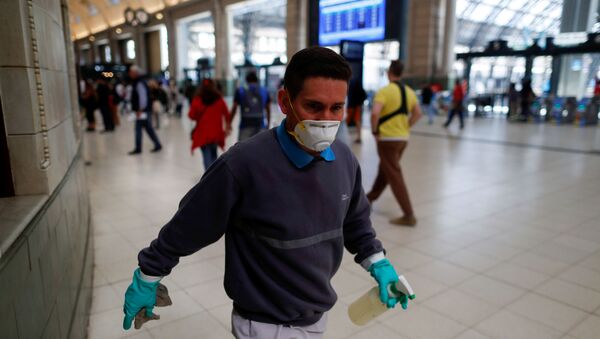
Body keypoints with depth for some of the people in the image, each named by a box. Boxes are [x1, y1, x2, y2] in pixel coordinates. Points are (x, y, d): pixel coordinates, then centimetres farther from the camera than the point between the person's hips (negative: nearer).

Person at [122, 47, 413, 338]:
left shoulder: (345, 160, -10)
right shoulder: (243, 164, -28)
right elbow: (186, 228, -15)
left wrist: (378, 264, 5)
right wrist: (147, 278, -4)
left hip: (318, 315, 6)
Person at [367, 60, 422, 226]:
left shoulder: (385, 91, -15)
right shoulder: (409, 91, 7)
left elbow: (375, 113, -28)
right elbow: (417, 114, 13)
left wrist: (375, 131, -14)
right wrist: (405, 127, 15)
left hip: (387, 139, -8)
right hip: (403, 139, 8)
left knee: (395, 176, -4)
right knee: (384, 172, 22)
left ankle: (409, 215, -4)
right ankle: (369, 198, 41)